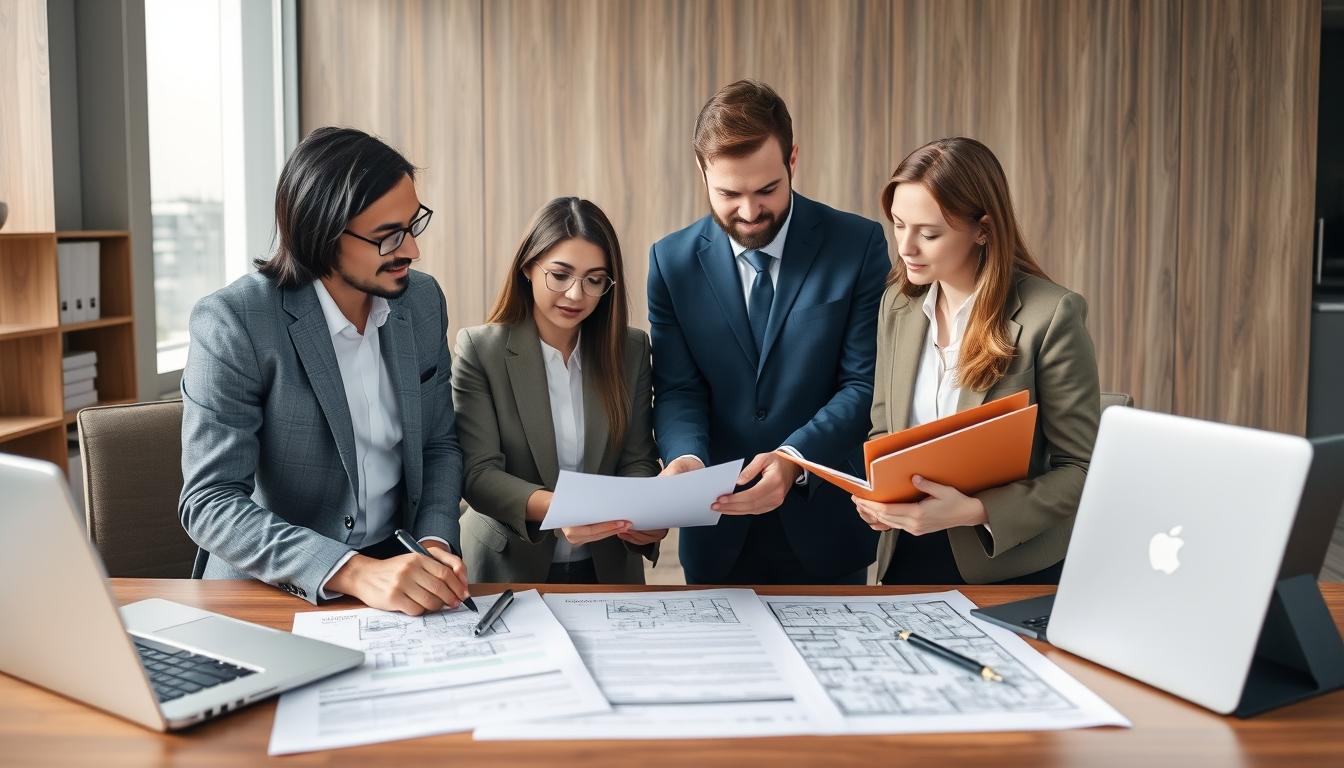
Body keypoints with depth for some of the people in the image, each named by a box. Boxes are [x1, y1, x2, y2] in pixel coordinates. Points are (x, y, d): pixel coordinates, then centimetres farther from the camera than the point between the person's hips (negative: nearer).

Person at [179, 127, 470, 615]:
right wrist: (356, 573, -30)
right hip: (270, 584, -3)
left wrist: (434, 542, -10)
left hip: (398, 559, 3)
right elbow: (209, 503, -19)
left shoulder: (423, 300, 0)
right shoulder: (233, 322, -16)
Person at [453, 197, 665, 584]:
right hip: (509, 570, -2)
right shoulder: (480, 349, -4)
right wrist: (554, 508, -29)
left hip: (607, 567, 3)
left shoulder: (631, 349, 4)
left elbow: (639, 461, 4)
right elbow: (477, 473, -10)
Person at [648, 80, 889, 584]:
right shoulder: (672, 260, -1)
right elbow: (677, 390, -3)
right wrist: (686, 456, -24)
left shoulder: (859, 245, -7)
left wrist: (793, 460, -26)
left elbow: (865, 384, -10)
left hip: (823, 529, -1)